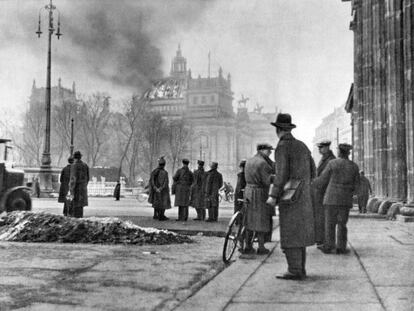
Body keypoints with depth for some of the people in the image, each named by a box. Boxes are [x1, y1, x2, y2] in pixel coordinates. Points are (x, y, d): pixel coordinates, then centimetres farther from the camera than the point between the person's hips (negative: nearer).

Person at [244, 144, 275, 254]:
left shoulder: (249, 161, 11)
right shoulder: (262, 163, -16)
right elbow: (267, 182, -18)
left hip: (249, 191, 8)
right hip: (260, 194, -7)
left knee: (250, 220, 11)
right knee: (261, 221, 1)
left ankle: (248, 247, 13)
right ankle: (261, 247, 7)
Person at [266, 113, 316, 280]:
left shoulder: (282, 147, -10)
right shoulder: (301, 145, 13)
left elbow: (281, 174, -18)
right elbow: (313, 172, 14)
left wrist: (273, 196, -16)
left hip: (289, 197, -8)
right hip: (304, 197, 8)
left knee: (290, 235, -6)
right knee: (299, 234, 12)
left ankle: (295, 271, -6)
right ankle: (300, 269, 15)